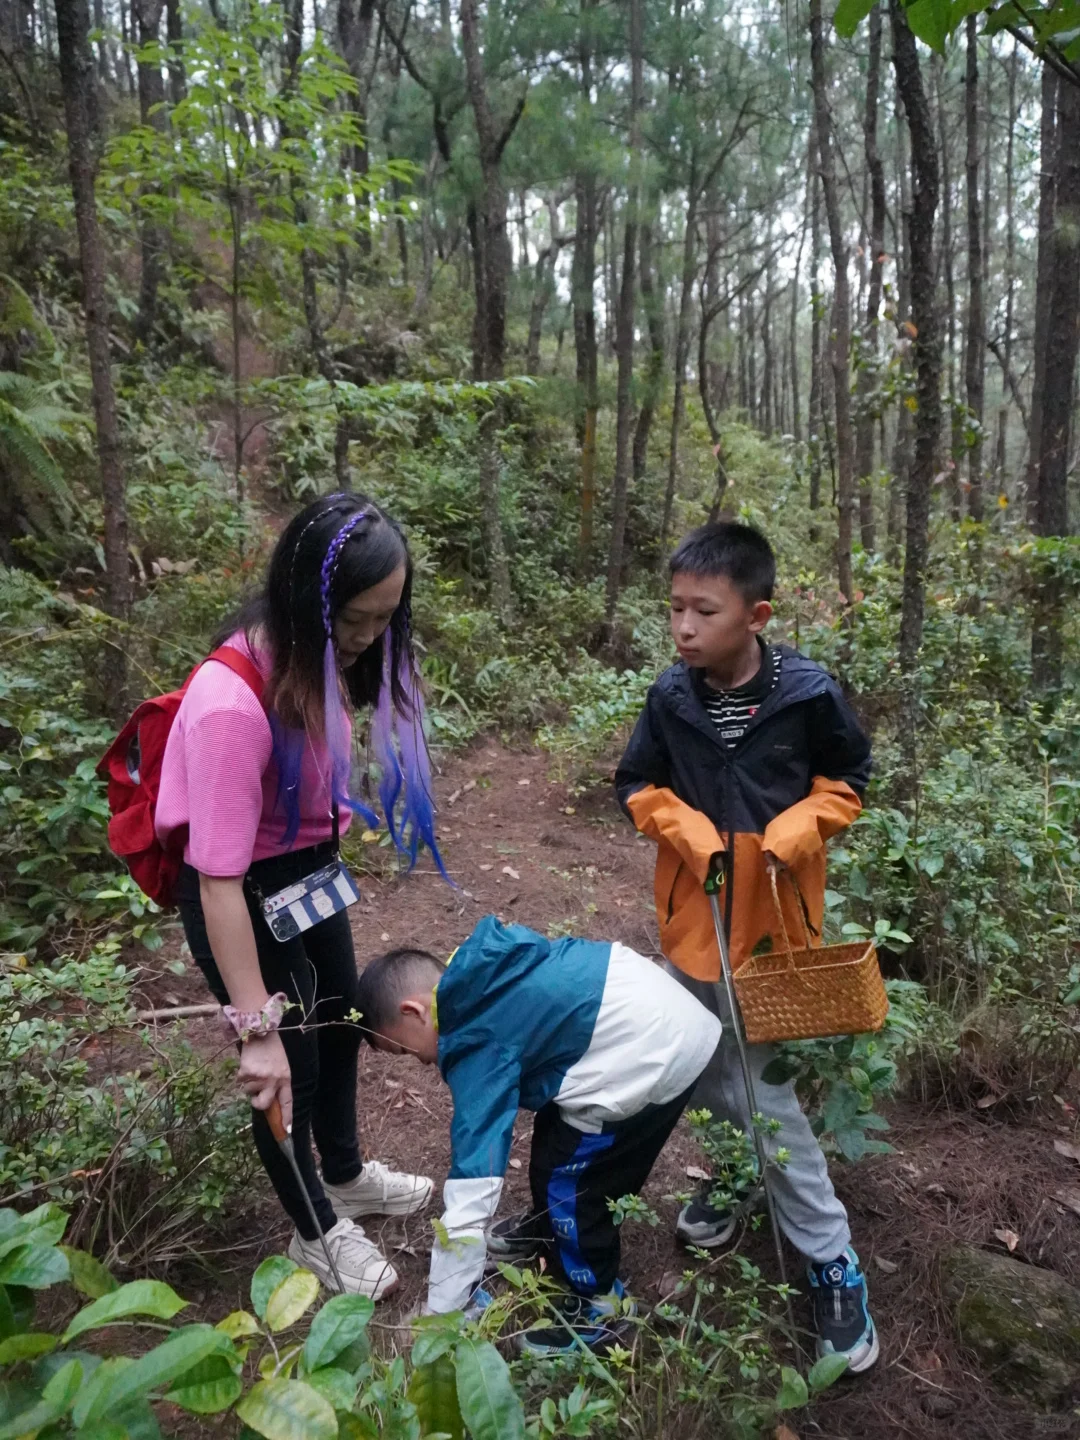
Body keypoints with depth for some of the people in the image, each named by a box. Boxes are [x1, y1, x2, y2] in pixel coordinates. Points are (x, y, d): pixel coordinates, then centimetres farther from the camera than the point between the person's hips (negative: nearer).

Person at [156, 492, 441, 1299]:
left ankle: (346, 1175, 52)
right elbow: (219, 880, -32)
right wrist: (258, 1028, -29)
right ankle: (318, 1232, 38)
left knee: (340, 1024, 24)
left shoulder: (320, 654, -12)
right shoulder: (232, 703, -35)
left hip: (309, 868, 8)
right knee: (290, 1061, 10)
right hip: (242, 893, -8)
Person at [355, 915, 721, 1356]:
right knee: (555, 1129, 26)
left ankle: (596, 1307, 27)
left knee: (569, 1183, 4)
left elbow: (471, 1191, -18)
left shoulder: (478, 1046, -16)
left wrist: (439, 1318, -10)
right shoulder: (479, 973, 7)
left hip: (655, 1058, -10)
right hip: (670, 1011, 10)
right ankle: (546, 1230, 50)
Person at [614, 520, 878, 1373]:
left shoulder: (808, 693, -15)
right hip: (694, 911, 4)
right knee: (708, 1064, 18)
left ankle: (832, 1261, 18)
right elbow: (638, 785, 4)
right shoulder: (671, 698, -9)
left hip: (775, 913, -3)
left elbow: (848, 777, 0)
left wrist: (793, 833, -15)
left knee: (757, 1086, -1)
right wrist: (690, 832, -13)